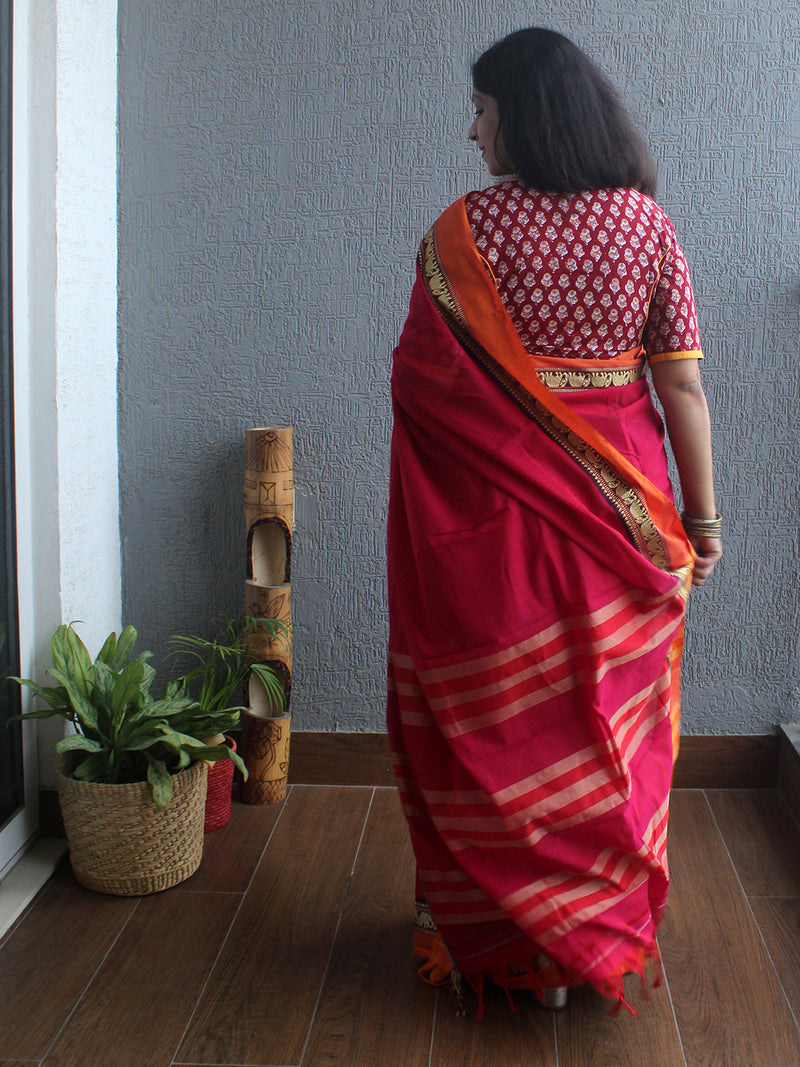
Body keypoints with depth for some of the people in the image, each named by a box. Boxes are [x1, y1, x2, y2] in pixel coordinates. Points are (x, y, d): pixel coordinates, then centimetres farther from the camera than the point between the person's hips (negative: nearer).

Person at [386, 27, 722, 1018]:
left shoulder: (467, 229, -10)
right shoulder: (647, 224, 0)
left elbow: (416, 377, -7)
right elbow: (682, 384, -1)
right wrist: (701, 512, 7)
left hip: (493, 507, -3)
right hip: (615, 506, 3)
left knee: (495, 721, 10)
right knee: (604, 716, 15)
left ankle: (493, 934, 24)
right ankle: (599, 933, 30)